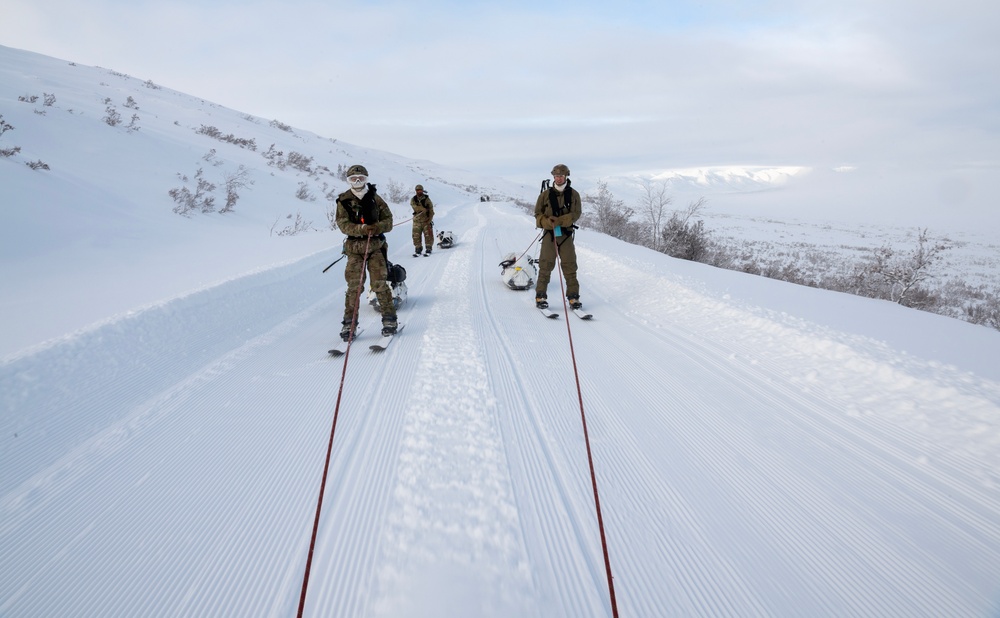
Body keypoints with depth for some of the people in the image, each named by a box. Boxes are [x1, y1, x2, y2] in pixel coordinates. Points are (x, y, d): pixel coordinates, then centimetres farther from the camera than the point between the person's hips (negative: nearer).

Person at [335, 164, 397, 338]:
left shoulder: (375, 199, 5)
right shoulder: (344, 201, 2)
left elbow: (388, 220, 4)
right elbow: (343, 224, -7)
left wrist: (378, 227, -18)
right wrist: (361, 228, -24)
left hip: (375, 246, 0)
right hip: (354, 247, 0)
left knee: (380, 283, -5)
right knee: (354, 286, -5)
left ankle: (389, 319, 5)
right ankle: (349, 323, 1)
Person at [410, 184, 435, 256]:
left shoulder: (427, 199, 0)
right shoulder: (413, 199, 4)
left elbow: (431, 210, -2)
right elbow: (415, 208, -13)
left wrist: (429, 220, -11)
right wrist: (425, 209, -17)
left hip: (426, 220, -1)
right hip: (417, 220, 1)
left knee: (428, 235, -5)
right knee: (416, 236, -2)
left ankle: (428, 249, 2)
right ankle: (418, 249, 7)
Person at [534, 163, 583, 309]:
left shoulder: (574, 194, 5)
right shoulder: (545, 194, 5)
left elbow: (576, 214, -4)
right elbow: (538, 214, 6)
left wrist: (559, 221, -19)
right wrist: (548, 222, -14)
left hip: (566, 234, 1)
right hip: (549, 233, 0)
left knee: (570, 265, 0)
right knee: (546, 265, -2)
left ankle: (573, 297, 5)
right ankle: (541, 296, 4)